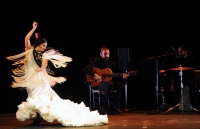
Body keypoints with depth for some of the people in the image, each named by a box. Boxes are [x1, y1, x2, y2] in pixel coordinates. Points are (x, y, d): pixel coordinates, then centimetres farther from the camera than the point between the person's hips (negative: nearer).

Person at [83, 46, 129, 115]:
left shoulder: (112, 64, 10)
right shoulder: (97, 61, -6)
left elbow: (115, 77, 11)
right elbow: (85, 69, -19)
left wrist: (122, 76, -9)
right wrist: (94, 75, -31)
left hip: (108, 83, 6)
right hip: (97, 84, -6)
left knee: (121, 84, -18)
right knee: (109, 84, -36)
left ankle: (115, 106, -12)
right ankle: (103, 107, -28)